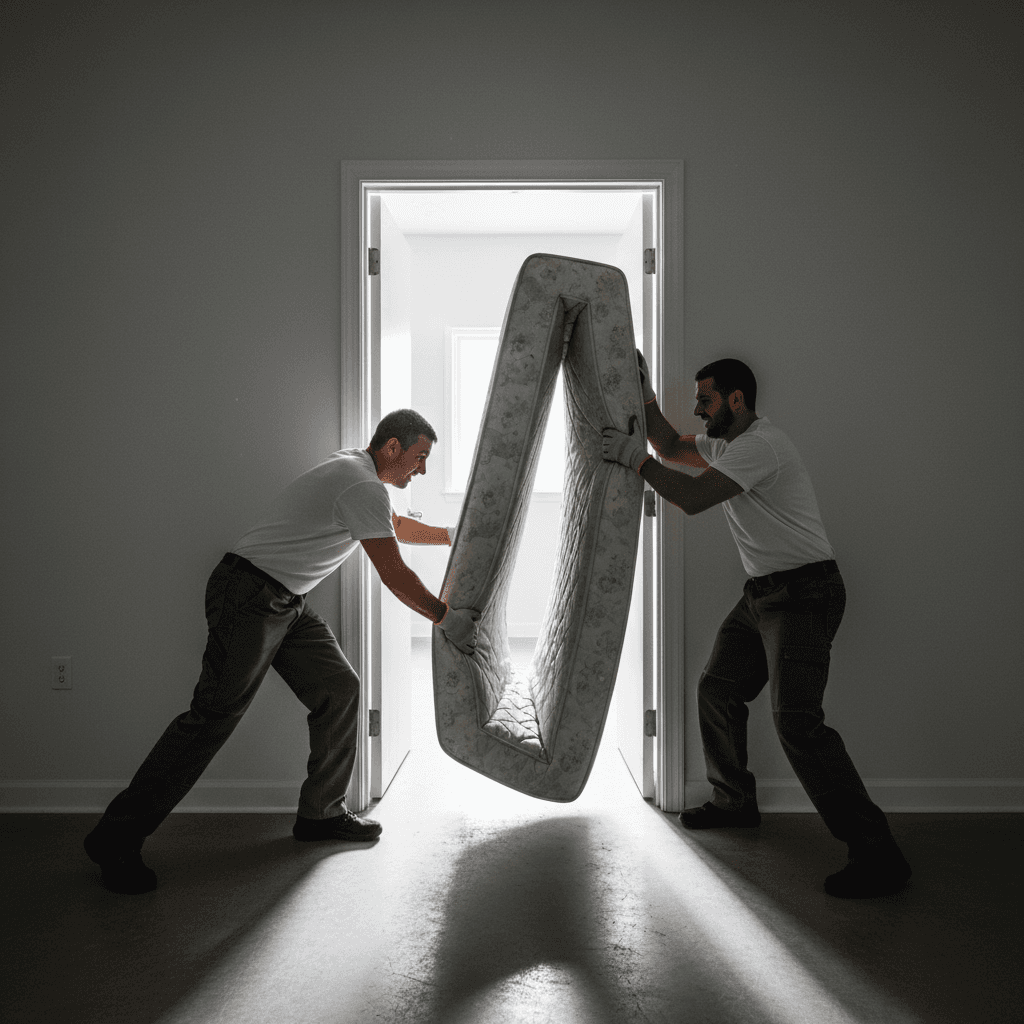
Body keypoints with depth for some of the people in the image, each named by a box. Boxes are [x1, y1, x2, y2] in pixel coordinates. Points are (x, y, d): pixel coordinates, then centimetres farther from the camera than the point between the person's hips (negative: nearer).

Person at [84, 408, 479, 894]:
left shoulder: (355, 466, 15)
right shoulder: (363, 487, -17)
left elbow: (393, 525, 34)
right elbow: (393, 575, -16)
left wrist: (451, 535, 36)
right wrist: (446, 618, -6)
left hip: (284, 603, 11)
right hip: (250, 595, -11)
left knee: (339, 689, 6)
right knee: (214, 714, -12)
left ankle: (320, 813, 16)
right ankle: (116, 839, -4)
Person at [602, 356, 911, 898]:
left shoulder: (758, 445, -18)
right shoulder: (727, 441, 14)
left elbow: (691, 498, -25)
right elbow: (671, 446, 25)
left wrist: (635, 457, -17)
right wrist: (644, 394, 12)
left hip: (803, 594, -10)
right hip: (762, 593, 10)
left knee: (796, 719, -19)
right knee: (717, 690, 16)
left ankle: (877, 853, -13)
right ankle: (734, 802, 34)